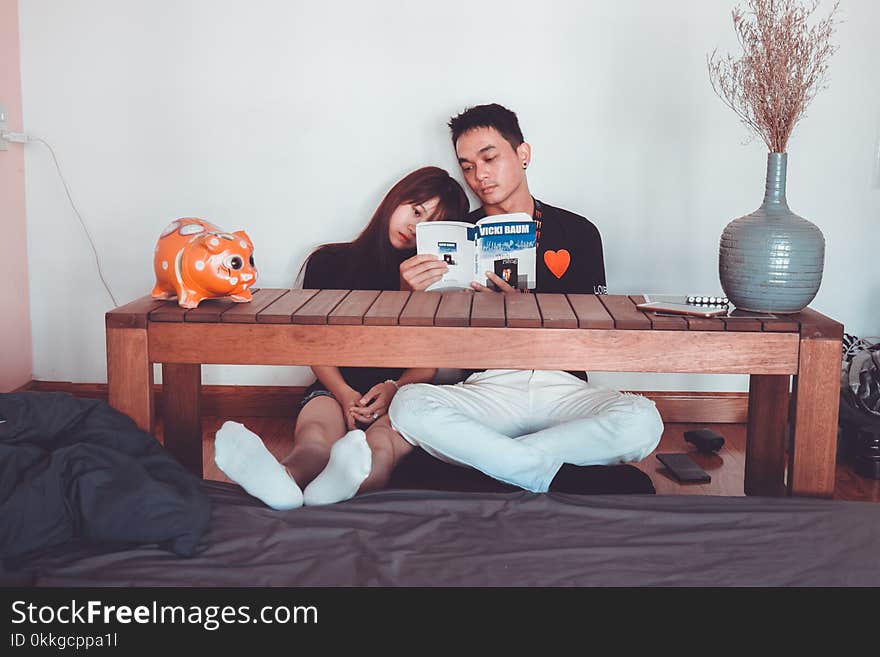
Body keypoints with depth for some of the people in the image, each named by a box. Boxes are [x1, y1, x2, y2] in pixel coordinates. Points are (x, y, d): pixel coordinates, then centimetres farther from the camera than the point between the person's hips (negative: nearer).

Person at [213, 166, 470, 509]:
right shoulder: (328, 261, 15)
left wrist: (395, 388, -16)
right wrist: (344, 393, -12)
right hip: (336, 389, 1)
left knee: (383, 442, -37)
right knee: (315, 432, -36)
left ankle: (351, 478, -72)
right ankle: (281, 481, -70)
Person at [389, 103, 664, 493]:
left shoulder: (577, 232, 13)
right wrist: (411, 291, -15)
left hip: (563, 386, 0)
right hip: (487, 386, 0)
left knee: (641, 422, -30)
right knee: (408, 406, -31)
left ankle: (481, 454, -21)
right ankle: (554, 477, -25)